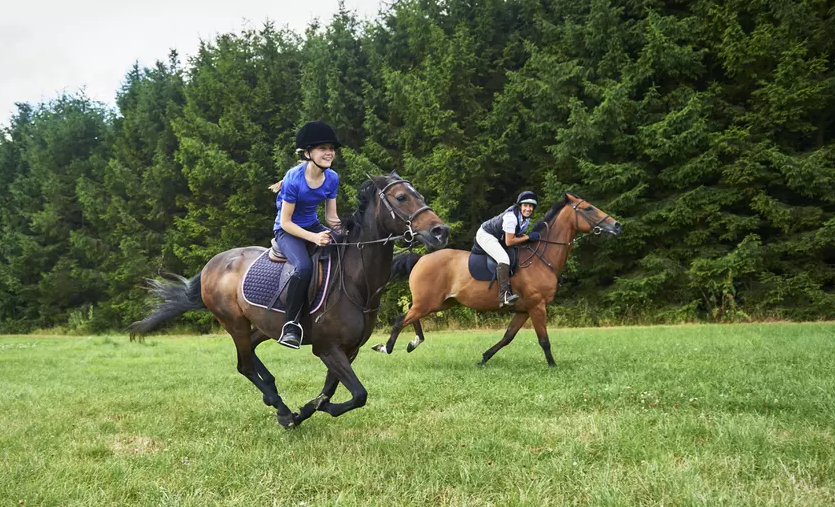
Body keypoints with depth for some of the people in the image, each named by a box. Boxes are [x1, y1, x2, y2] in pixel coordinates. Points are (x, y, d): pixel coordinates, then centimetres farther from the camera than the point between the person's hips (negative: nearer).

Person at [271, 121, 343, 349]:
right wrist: (313, 238, -30)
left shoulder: (332, 178, -7)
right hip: (287, 230, -6)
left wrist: (339, 226, -21)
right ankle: (291, 324, -21)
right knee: (304, 266, -34)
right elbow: (286, 222, -19)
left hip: (314, 226, 6)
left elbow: (331, 215, 2)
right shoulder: (294, 179, -23)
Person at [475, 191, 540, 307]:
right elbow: (509, 242, -28)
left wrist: (531, 237, -8)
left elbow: (516, 235, 7)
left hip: (498, 239, 11)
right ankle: (504, 295, -35)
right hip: (485, 236, -11)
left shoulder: (526, 218, -2)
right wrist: (528, 237, -25)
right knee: (504, 259, -28)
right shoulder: (511, 217, -30)